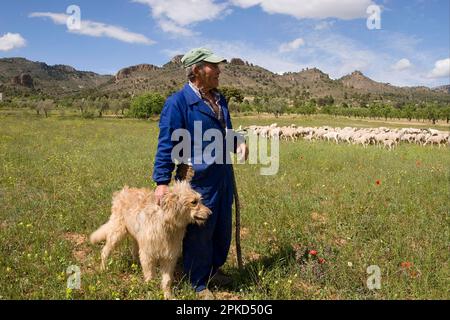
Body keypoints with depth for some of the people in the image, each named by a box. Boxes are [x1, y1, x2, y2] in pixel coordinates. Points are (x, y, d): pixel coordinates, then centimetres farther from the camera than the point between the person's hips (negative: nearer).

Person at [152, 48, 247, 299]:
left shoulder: (219, 99, 10)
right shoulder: (178, 102, -14)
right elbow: (167, 145, -15)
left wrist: (237, 142, 1)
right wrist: (162, 182, -18)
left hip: (224, 177, 8)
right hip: (198, 181, -8)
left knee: (223, 228, 20)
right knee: (199, 233, 7)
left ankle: (215, 268, 42)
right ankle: (200, 283, 26)